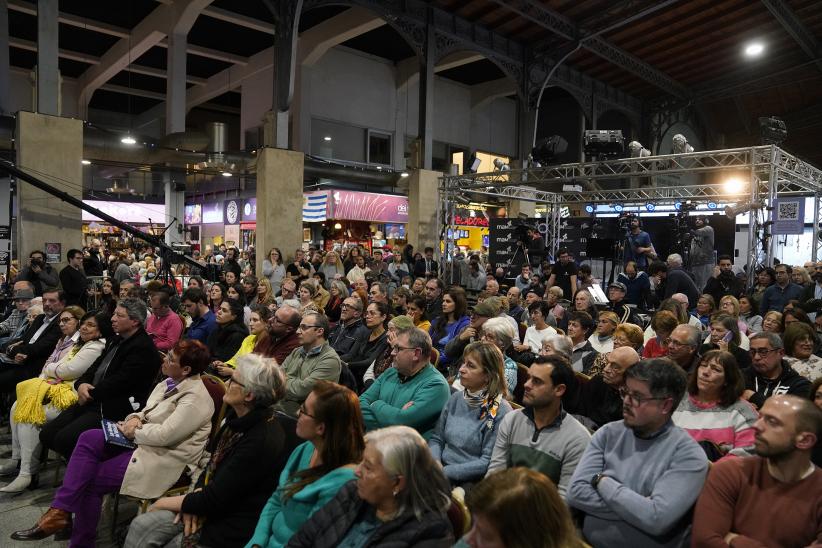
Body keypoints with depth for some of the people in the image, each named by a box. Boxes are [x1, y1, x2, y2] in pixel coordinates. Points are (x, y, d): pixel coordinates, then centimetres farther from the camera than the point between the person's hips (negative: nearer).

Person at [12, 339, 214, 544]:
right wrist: (135, 418, -4)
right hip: (144, 441, 9)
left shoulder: (195, 398, -21)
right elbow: (148, 412, 18)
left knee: (89, 479, -9)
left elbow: (164, 434, -25)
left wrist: (134, 431, -10)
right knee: (89, 438, -11)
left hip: (165, 459, -9)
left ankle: (81, 540, 9)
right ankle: (59, 512, -11)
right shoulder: (171, 382, 9)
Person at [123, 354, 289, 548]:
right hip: (212, 504, 7)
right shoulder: (238, 418, 0)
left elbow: (214, 500, -22)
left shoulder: (263, 440, -27)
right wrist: (194, 498, -6)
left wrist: (167, 503, -8)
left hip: (232, 524, -7)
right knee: (141, 526, -6)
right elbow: (213, 463, 12)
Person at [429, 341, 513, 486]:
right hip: (442, 471, 6)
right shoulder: (456, 398, 8)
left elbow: (487, 462, -13)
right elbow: (436, 439, 13)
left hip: (470, 481, -6)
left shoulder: (500, 411, -12)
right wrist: (435, 463, -7)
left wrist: (445, 471, -17)